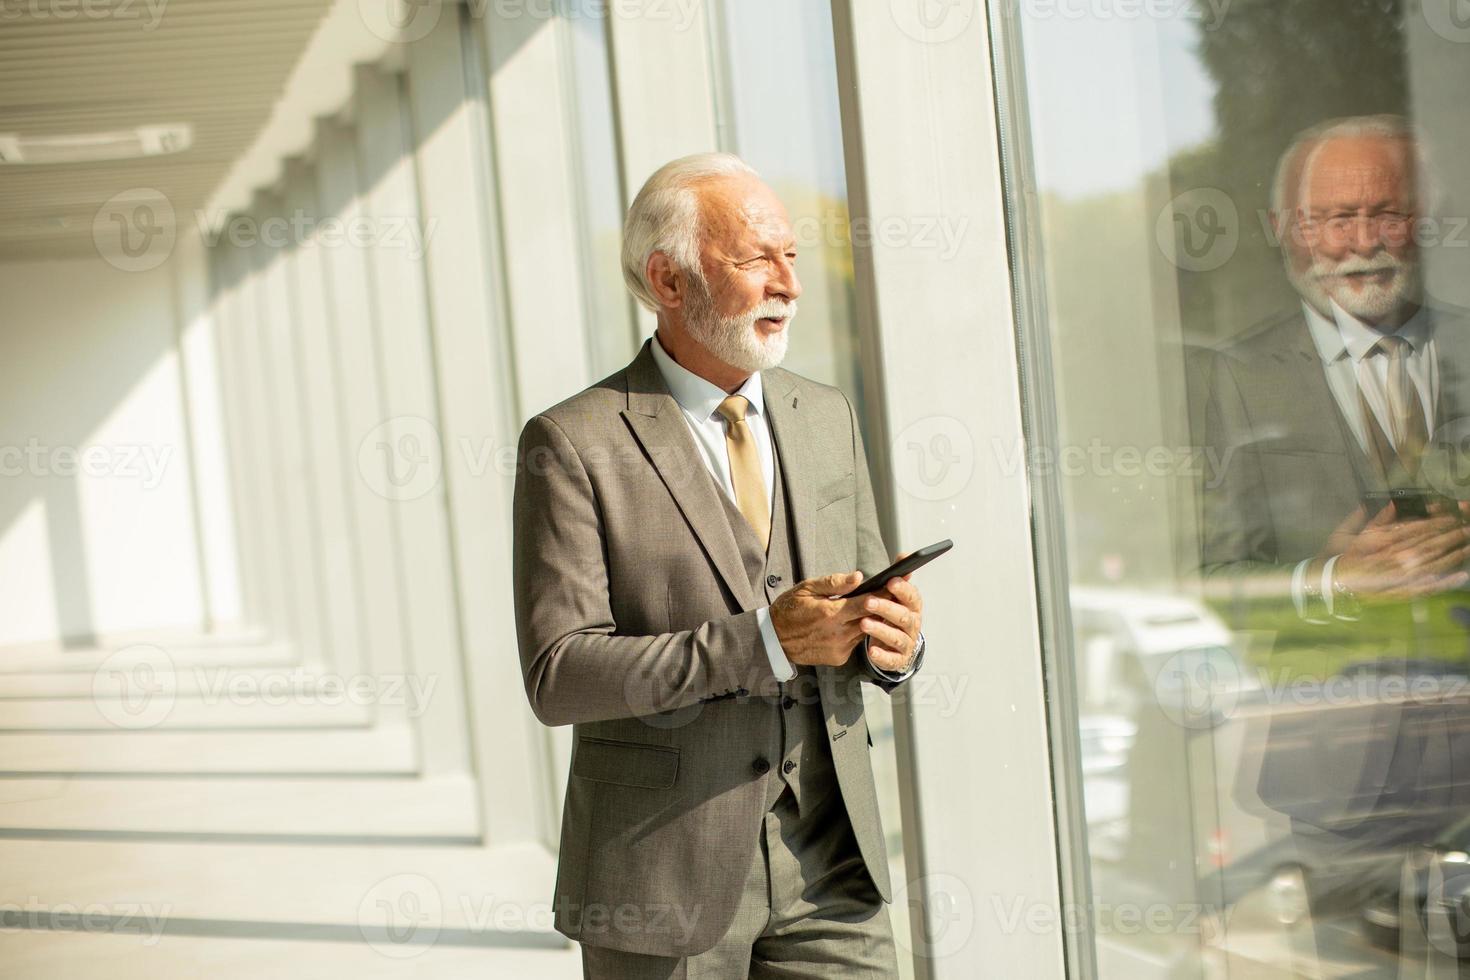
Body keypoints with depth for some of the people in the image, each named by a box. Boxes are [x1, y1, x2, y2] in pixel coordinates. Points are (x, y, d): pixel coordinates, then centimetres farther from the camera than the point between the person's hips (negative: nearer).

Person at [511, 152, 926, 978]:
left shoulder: (828, 418, 9)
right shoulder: (573, 445, -9)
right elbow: (558, 676, -15)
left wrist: (893, 641, -10)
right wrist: (764, 643, -23)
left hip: (831, 860, 4)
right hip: (667, 873, -4)